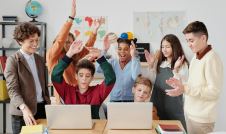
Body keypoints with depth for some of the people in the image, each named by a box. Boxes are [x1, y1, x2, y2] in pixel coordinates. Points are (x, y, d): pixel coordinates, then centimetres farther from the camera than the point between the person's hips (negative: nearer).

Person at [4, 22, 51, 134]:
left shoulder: (40, 59, 13)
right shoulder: (13, 60, -6)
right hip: (22, 112, -5)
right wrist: (24, 108, -27)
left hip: (42, 108, 5)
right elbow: (12, 89, -14)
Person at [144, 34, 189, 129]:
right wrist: (151, 66, -1)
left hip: (173, 104, -4)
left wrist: (175, 70, -24)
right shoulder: (159, 62, 9)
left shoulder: (183, 64, -7)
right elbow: (152, 82, 9)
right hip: (157, 102, 5)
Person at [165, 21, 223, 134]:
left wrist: (185, 89, -24)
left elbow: (214, 91, -21)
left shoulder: (212, 59, -17)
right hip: (190, 113, 8)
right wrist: (180, 84, -1)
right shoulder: (195, 58, 9)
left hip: (202, 118, -7)